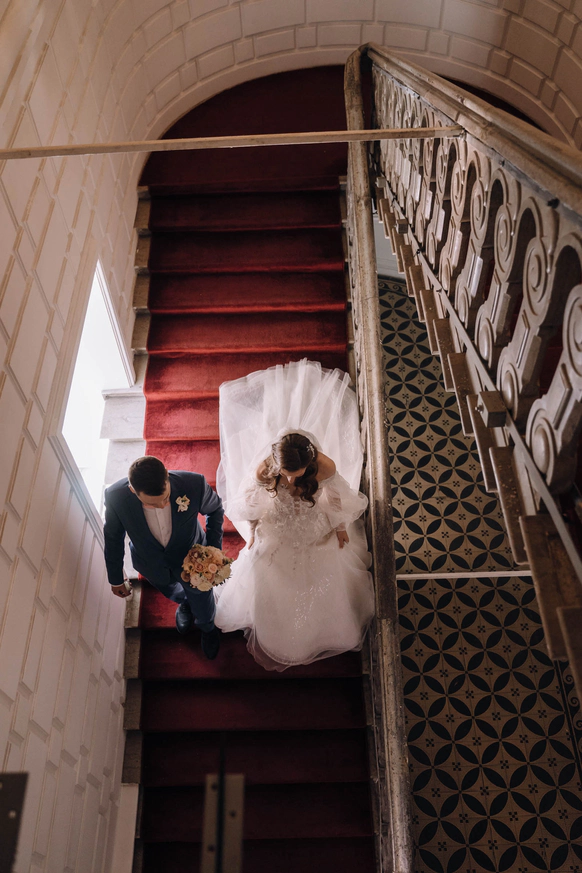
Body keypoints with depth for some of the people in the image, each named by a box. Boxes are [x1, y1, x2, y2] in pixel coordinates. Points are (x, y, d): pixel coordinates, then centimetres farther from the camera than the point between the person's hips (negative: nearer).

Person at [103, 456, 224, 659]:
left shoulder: (193, 484, -39)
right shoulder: (116, 496, -36)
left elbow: (215, 509, -14)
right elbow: (113, 536, -14)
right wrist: (115, 578, -1)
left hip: (190, 558, -1)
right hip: (151, 563, 1)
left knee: (201, 597, 27)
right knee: (172, 593, 32)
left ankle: (207, 627, 64)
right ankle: (184, 603, 71)